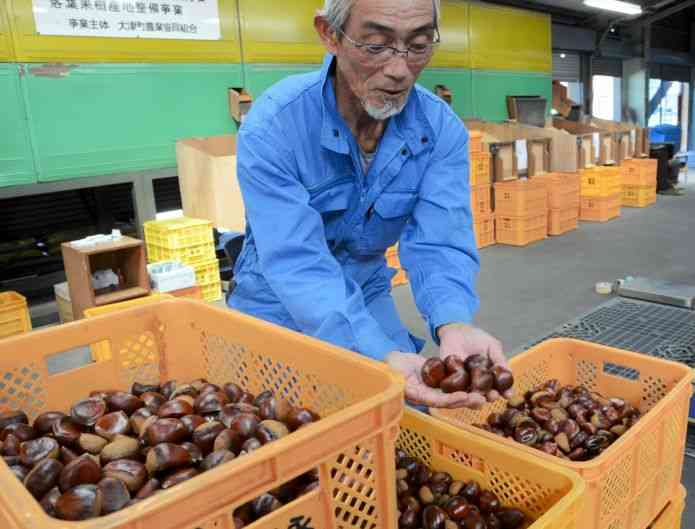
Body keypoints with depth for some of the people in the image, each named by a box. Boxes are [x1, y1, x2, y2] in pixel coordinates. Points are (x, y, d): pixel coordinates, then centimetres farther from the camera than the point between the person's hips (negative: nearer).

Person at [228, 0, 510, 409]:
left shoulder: (442, 129, -16)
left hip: (368, 296, 3)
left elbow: (439, 245, -23)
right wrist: (382, 356, -48)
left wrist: (453, 324, -45)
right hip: (279, 306, -2)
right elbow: (297, 265, -34)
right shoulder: (272, 125, -27)